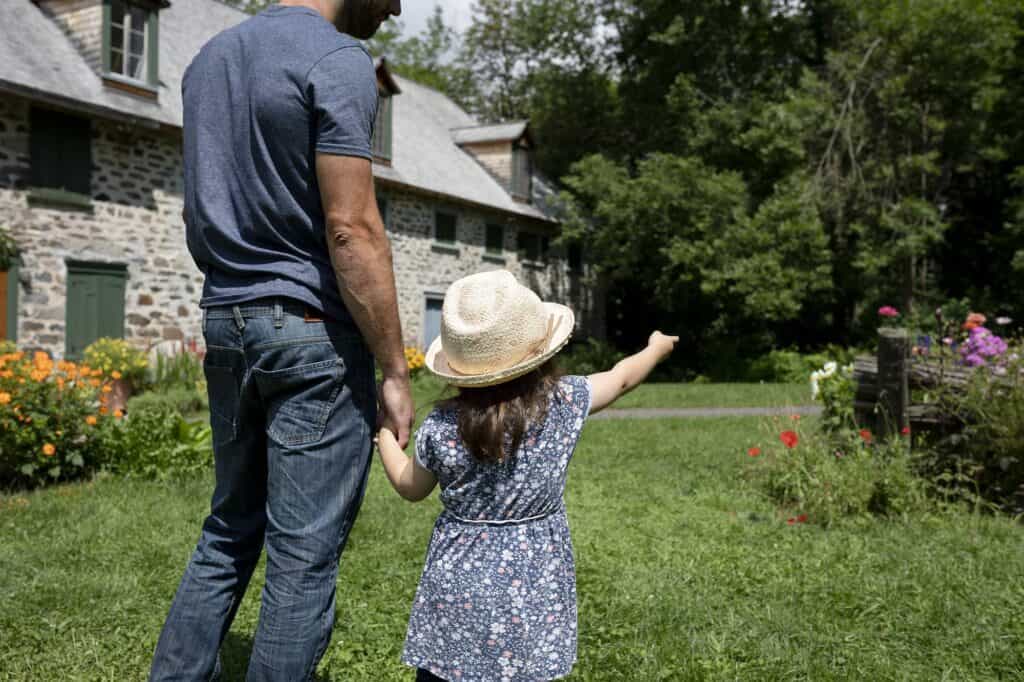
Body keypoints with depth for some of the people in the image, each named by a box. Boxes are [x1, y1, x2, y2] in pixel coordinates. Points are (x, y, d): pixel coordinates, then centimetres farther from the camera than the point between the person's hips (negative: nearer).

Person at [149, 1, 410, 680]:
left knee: (229, 531, 18)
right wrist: (395, 369, -13)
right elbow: (351, 229, -17)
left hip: (225, 324, 8)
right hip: (312, 331, -8)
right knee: (305, 555, 1)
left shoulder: (208, 58, 16)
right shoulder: (340, 61, -10)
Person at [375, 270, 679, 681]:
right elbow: (621, 378, 10)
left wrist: (383, 435, 24)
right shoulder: (565, 403, -10)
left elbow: (410, 487, 8)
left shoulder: (440, 427, -11)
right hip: (534, 592, 1)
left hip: (458, 587, 0)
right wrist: (657, 349, 30)